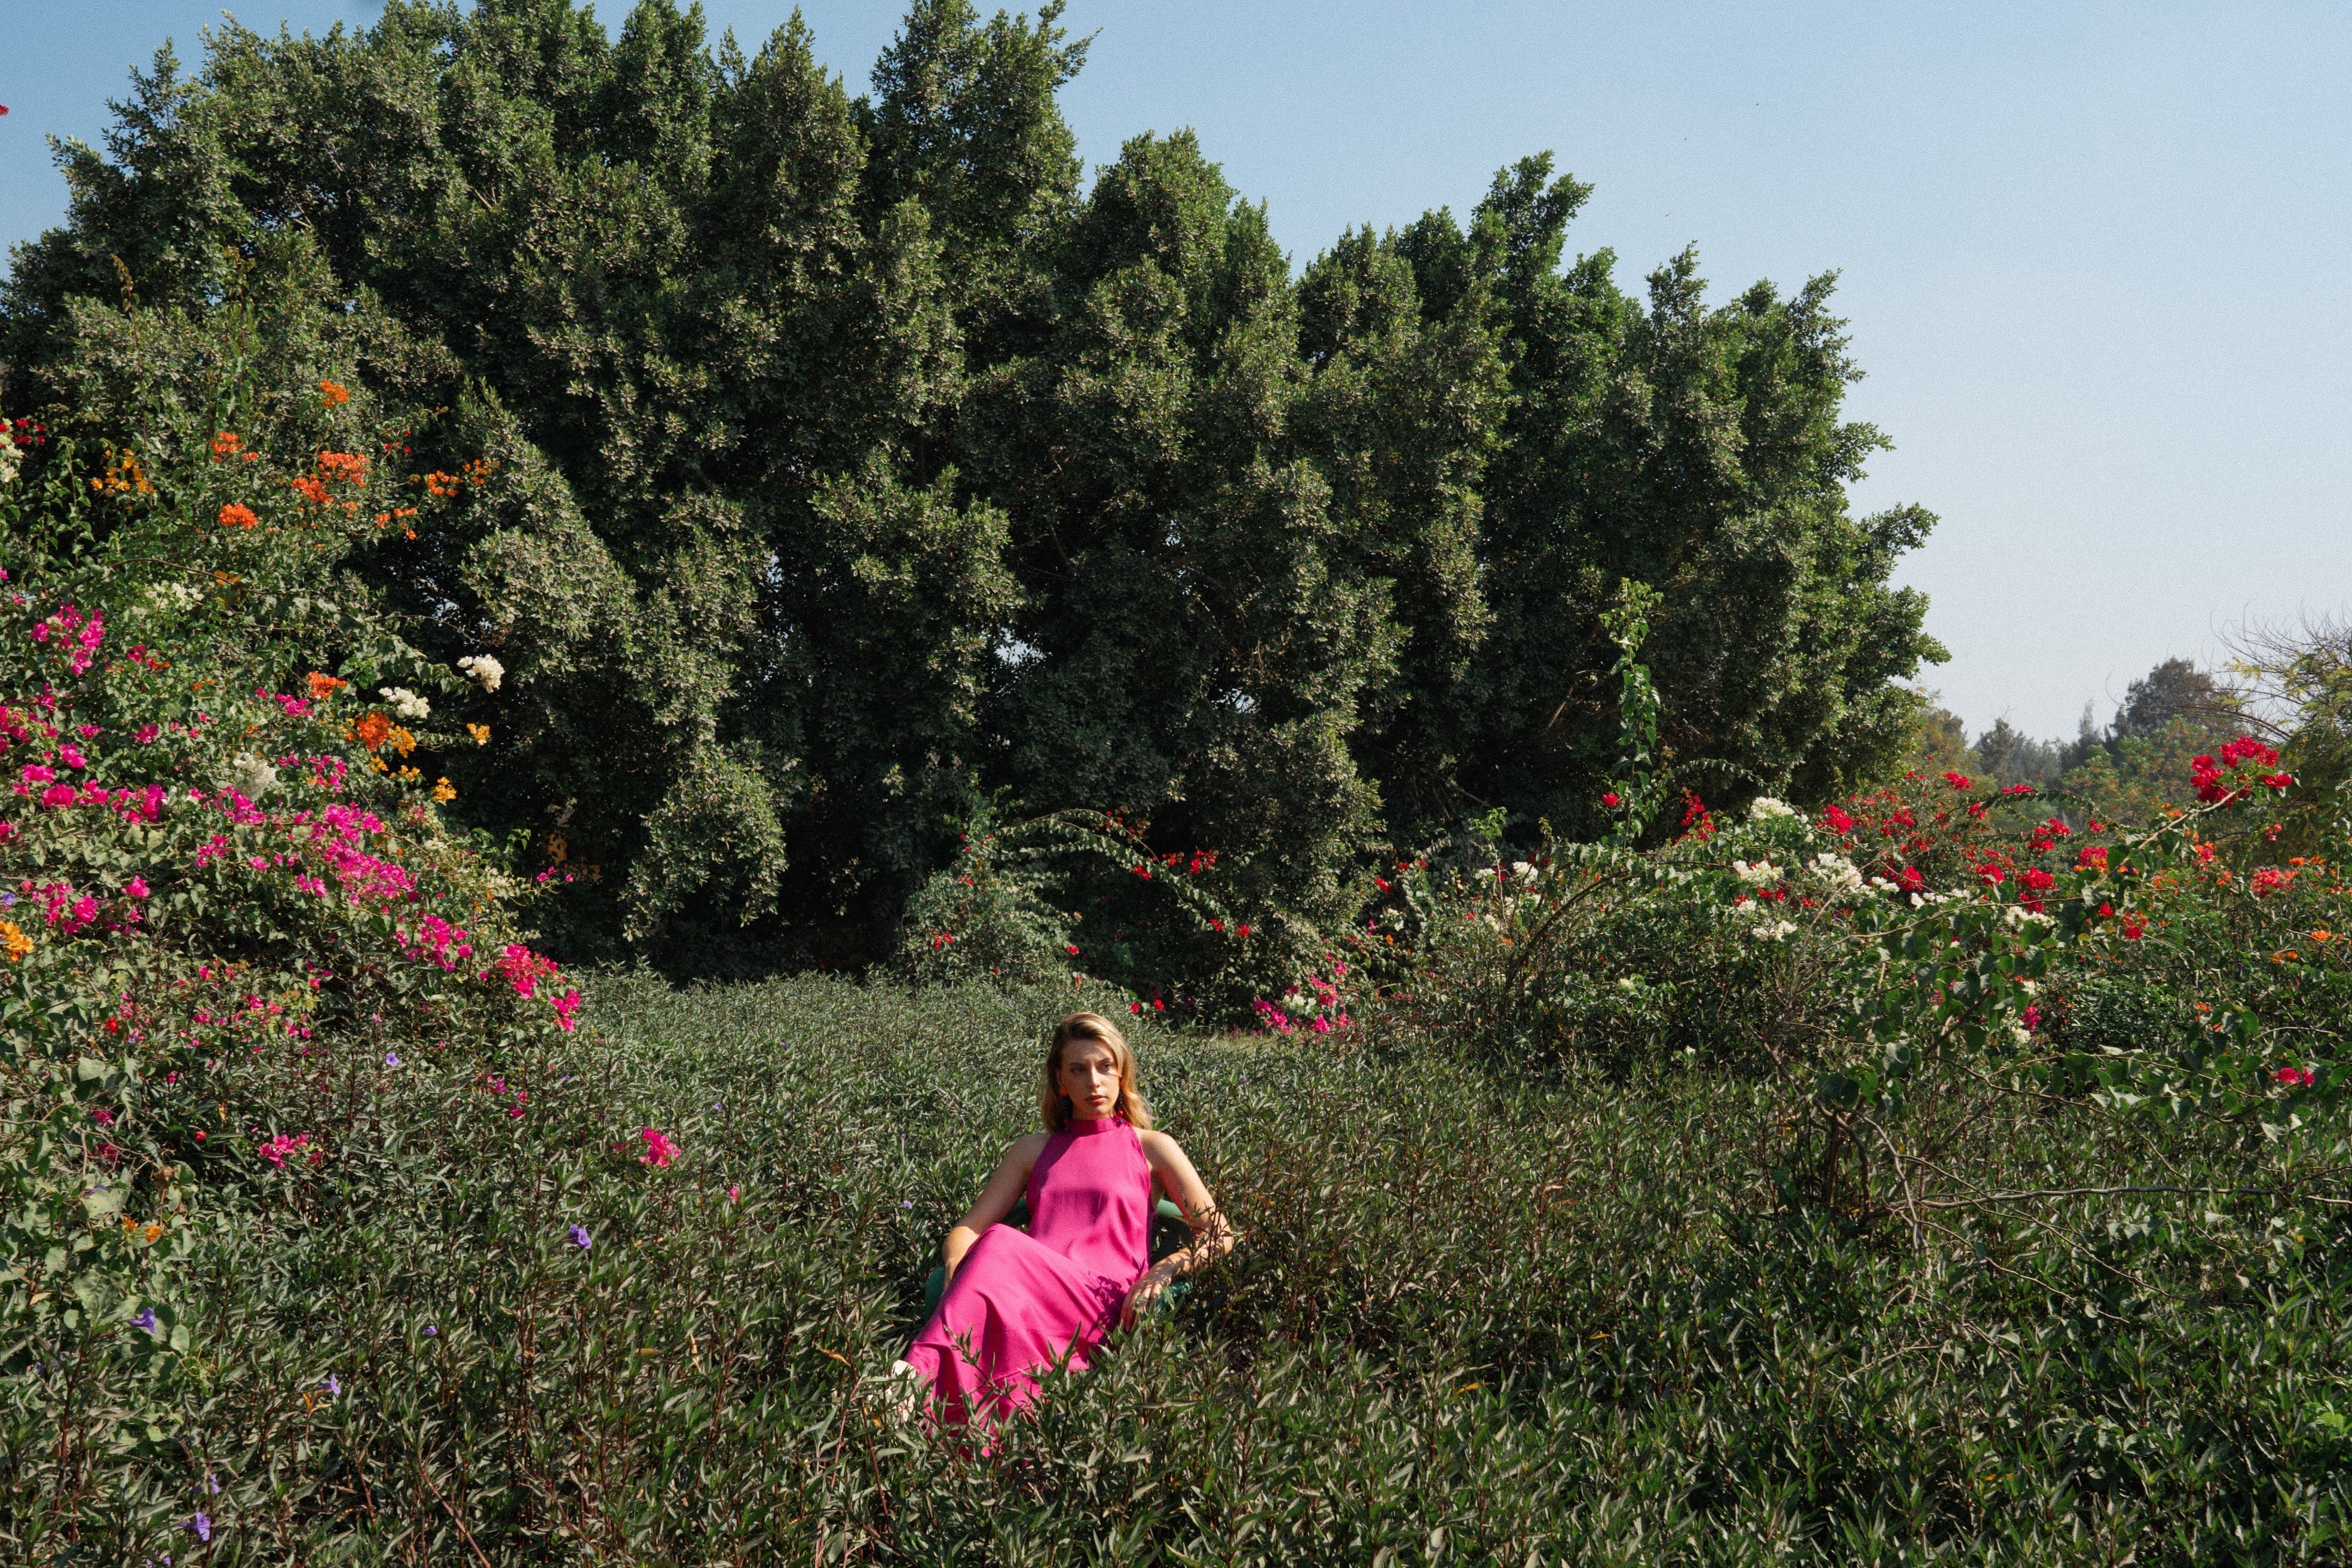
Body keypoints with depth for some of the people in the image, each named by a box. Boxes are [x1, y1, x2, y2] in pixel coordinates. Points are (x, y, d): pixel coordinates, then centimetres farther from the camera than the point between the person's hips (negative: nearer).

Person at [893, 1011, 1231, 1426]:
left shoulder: (1150, 1147, 18)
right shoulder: (1034, 1150, 26)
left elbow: (1219, 1237, 11)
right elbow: (966, 1230, 19)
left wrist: (1162, 1272, -10)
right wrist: (957, 1270, -7)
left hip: (1106, 1307, -3)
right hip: (1030, 1296, 3)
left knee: (1000, 1242, -34)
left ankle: (919, 1373, -50)